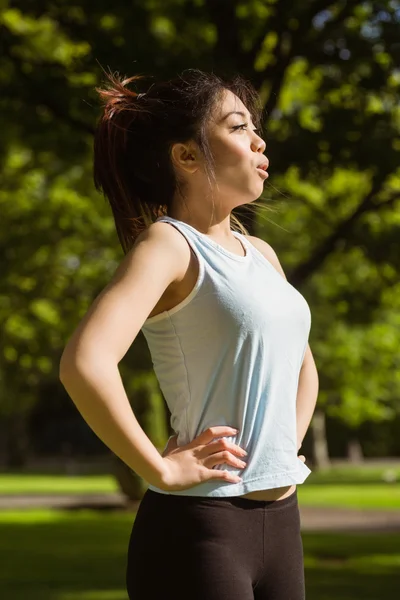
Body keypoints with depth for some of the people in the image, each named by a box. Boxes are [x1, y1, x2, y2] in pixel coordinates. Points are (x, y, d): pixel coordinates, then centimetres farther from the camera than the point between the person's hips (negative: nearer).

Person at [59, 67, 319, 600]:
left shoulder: (260, 253, 14)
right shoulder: (168, 244, -10)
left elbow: (303, 369, 31)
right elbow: (85, 364, -27)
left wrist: (287, 453, 15)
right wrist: (161, 470, -19)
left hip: (280, 521, 8)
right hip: (199, 530, -8)